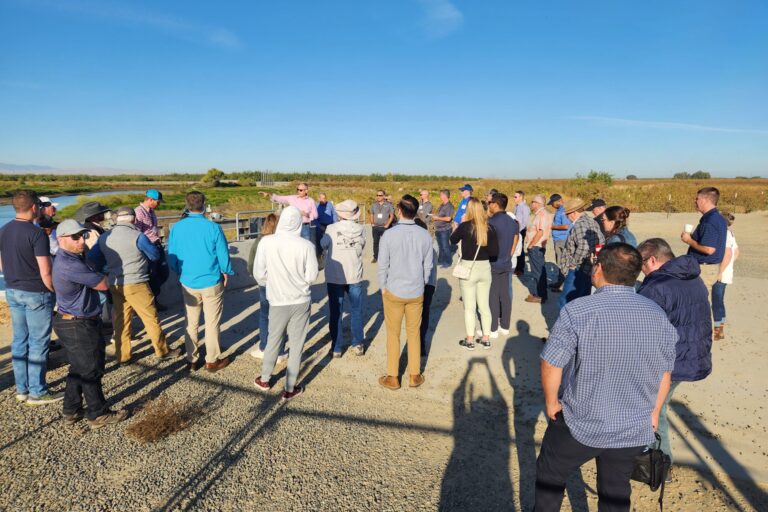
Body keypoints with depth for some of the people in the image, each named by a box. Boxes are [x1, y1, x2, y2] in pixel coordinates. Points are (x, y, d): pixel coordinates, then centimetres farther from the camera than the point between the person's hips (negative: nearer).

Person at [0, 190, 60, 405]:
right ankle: (37, 392, 10)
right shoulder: (36, 233, -18)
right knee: (38, 343, 2)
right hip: (36, 293, -7)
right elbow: (45, 272, -20)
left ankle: (22, 389, 24)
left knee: (19, 340, 14)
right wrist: (54, 290, -6)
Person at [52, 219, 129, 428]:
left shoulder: (67, 257, 7)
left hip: (71, 323, 10)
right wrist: (99, 275, 1)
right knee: (91, 371, 3)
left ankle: (71, 411, 32)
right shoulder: (70, 264, -26)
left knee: (78, 369, 20)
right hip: (79, 326, -10)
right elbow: (103, 284, -18)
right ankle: (99, 414, 16)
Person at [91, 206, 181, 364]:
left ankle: (123, 356, 23)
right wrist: (154, 246, 19)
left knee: (121, 320, 14)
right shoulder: (137, 236, -12)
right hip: (135, 284, -6)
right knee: (151, 318, 6)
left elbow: (93, 259, 7)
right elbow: (155, 255, -1)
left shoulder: (104, 237, 5)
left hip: (114, 285, 6)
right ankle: (163, 351, 17)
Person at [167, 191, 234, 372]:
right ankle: (212, 360, 18)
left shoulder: (176, 228, -5)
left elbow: (172, 257, 2)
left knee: (191, 323, 16)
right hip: (212, 283, -3)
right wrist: (226, 273, 9)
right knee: (212, 323, 8)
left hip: (188, 283, 3)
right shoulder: (213, 227, -15)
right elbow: (223, 255, -8)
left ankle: (192, 360, 25)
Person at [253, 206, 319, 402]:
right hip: (301, 301, -1)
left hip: (278, 301, 1)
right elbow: (311, 276, -9)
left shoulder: (266, 242, -13)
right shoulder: (306, 245, -16)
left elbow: (259, 273, -6)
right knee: (296, 345, 12)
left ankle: (265, 379, 38)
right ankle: (290, 389, 22)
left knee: (273, 340, 22)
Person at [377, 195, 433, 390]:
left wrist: (383, 287, 5)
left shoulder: (389, 235, -15)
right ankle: (414, 376, 26)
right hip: (417, 293, 2)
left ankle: (393, 378, 21)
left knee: (393, 334, 12)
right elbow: (428, 266, 0)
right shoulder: (425, 236, -7)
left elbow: (383, 265, -10)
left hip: (393, 292, -2)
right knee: (414, 334, 16)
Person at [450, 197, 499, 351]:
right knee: (484, 305, 15)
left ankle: (470, 340, 15)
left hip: (468, 268, -4)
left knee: (469, 307, 7)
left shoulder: (465, 226, -13)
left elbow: (453, 240, 5)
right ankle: (486, 339, 23)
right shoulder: (489, 228, -3)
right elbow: (494, 252, -4)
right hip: (485, 268, 4)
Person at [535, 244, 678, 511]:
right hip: (634, 429, 5)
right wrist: (654, 412, 18)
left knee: (549, 474, 20)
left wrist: (551, 401, -1)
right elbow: (665, 371, 5)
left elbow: (551, 363, -18)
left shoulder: (577, 311, -22)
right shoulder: (658, 315, -5)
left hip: (580, 425, -4)